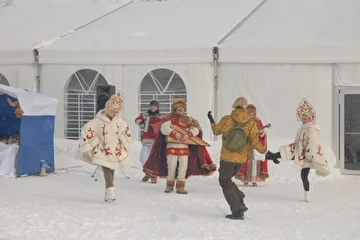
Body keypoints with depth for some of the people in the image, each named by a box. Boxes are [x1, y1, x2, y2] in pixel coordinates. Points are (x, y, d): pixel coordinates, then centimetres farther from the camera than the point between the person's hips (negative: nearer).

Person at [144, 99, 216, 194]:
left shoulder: (188, 120, 12)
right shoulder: (170, 119, 1)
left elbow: (196, 130, 2)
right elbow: (163, 128, -16)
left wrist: (188, 134, -18)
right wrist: (174, 134, -26)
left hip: (184, 147, 3)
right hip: (172, 147, -3)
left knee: (183, 166, -2)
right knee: (171, 166, 0)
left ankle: (180, 187, 4)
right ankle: (169, 185, 17)